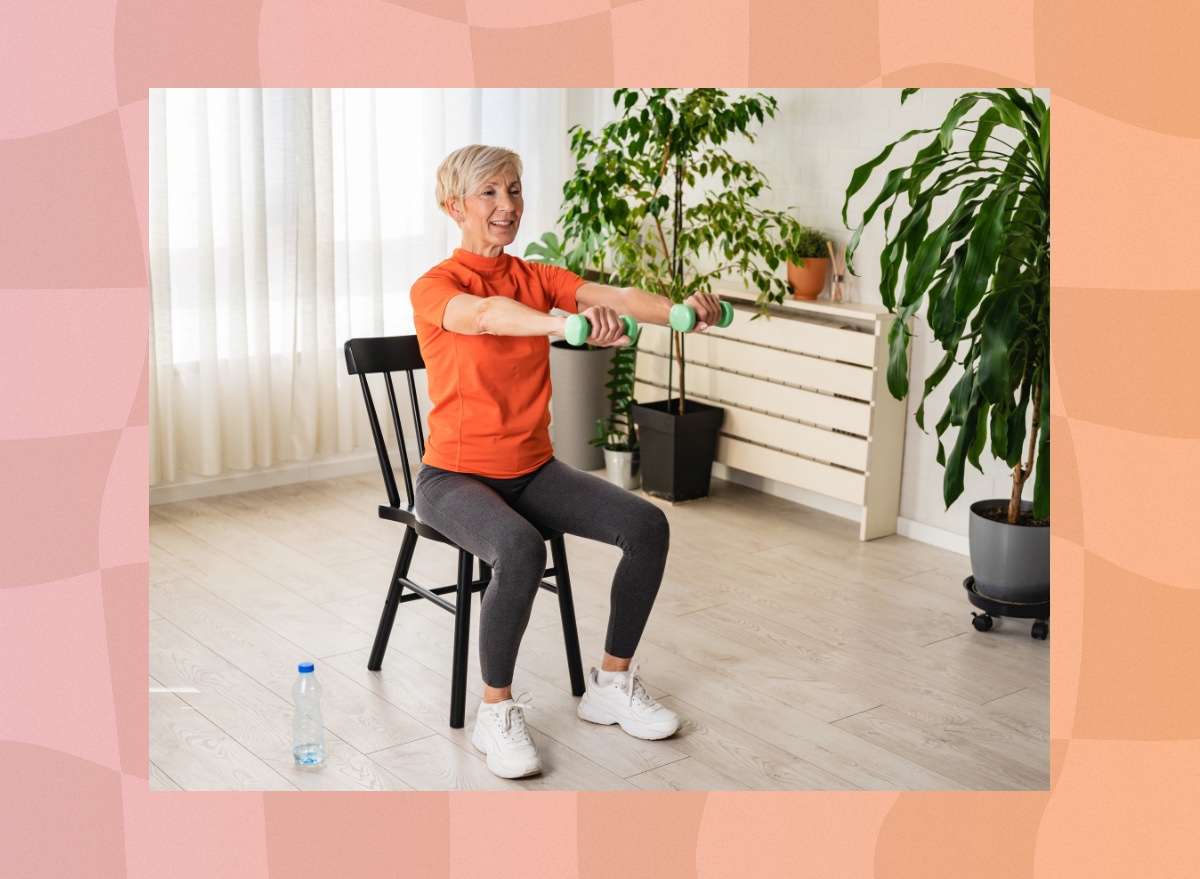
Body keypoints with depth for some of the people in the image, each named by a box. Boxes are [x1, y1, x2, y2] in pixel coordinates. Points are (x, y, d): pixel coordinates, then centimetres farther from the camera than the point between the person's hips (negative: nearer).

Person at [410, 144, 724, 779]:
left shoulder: (536, 277, 5)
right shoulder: (435, 287, -12)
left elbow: (615, 297, -14)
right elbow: (486, 314, -37)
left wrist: (683, 310, -36)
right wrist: (566, 323, -58)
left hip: (532, 469, 6)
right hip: (455, 476, -6)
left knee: (647, 525, -13)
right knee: (520, 549, -36)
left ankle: (612, 683, 5)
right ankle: (496, 713, -16)